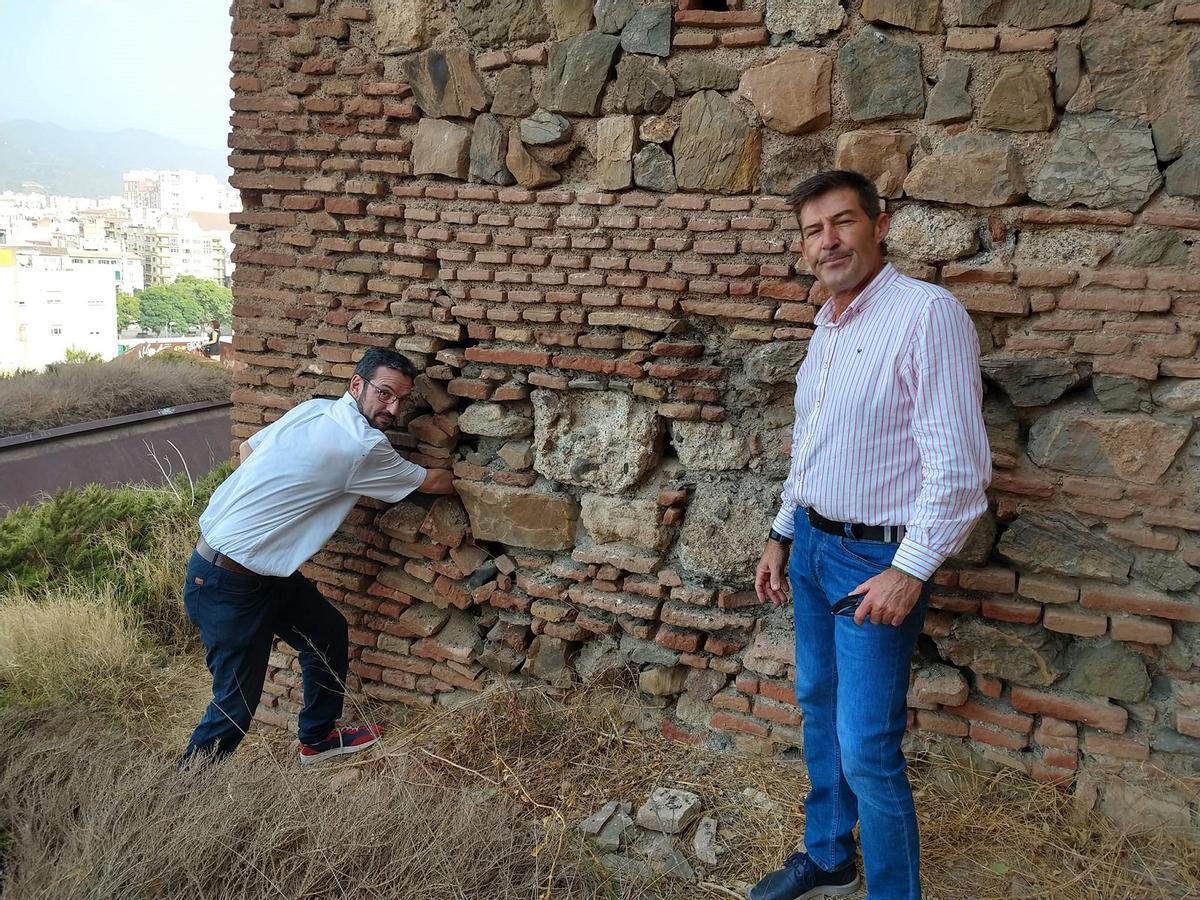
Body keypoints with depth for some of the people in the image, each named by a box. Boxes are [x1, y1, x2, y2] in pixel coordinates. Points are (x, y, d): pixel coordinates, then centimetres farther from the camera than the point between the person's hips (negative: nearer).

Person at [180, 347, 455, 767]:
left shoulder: (314, 409, 2)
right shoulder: (363, 448, -21)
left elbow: (247, 448, 14)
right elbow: (431, 482, -6)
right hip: (227, 585, -10)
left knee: (328, 633, 20)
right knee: (237, 703, 1)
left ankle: (317, 737, 37)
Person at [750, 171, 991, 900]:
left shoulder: (928, 313, -17)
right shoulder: (828, 326, 10)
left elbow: (958, 463, -21)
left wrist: (909, 571, -22)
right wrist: (783, 534, 18)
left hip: (877, 558, -8)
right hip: (812, 546, 8)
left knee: (867, 750, -5)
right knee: (819, 710, 19)